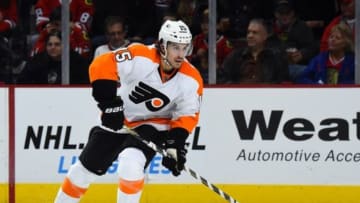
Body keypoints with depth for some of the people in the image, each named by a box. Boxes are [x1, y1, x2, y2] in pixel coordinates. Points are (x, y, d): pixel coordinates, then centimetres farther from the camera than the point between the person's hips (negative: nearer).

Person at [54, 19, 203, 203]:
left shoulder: (191, 80, -18)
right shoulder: (140, 56, -26)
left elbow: (187, 115, -8)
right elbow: (102, 66, -28)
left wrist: (176, 143, -21)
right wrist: (109, 103, -31)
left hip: (153, 124, -1)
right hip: (118, 119, 1)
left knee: (131, 163, -29)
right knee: (86, 167, 9)